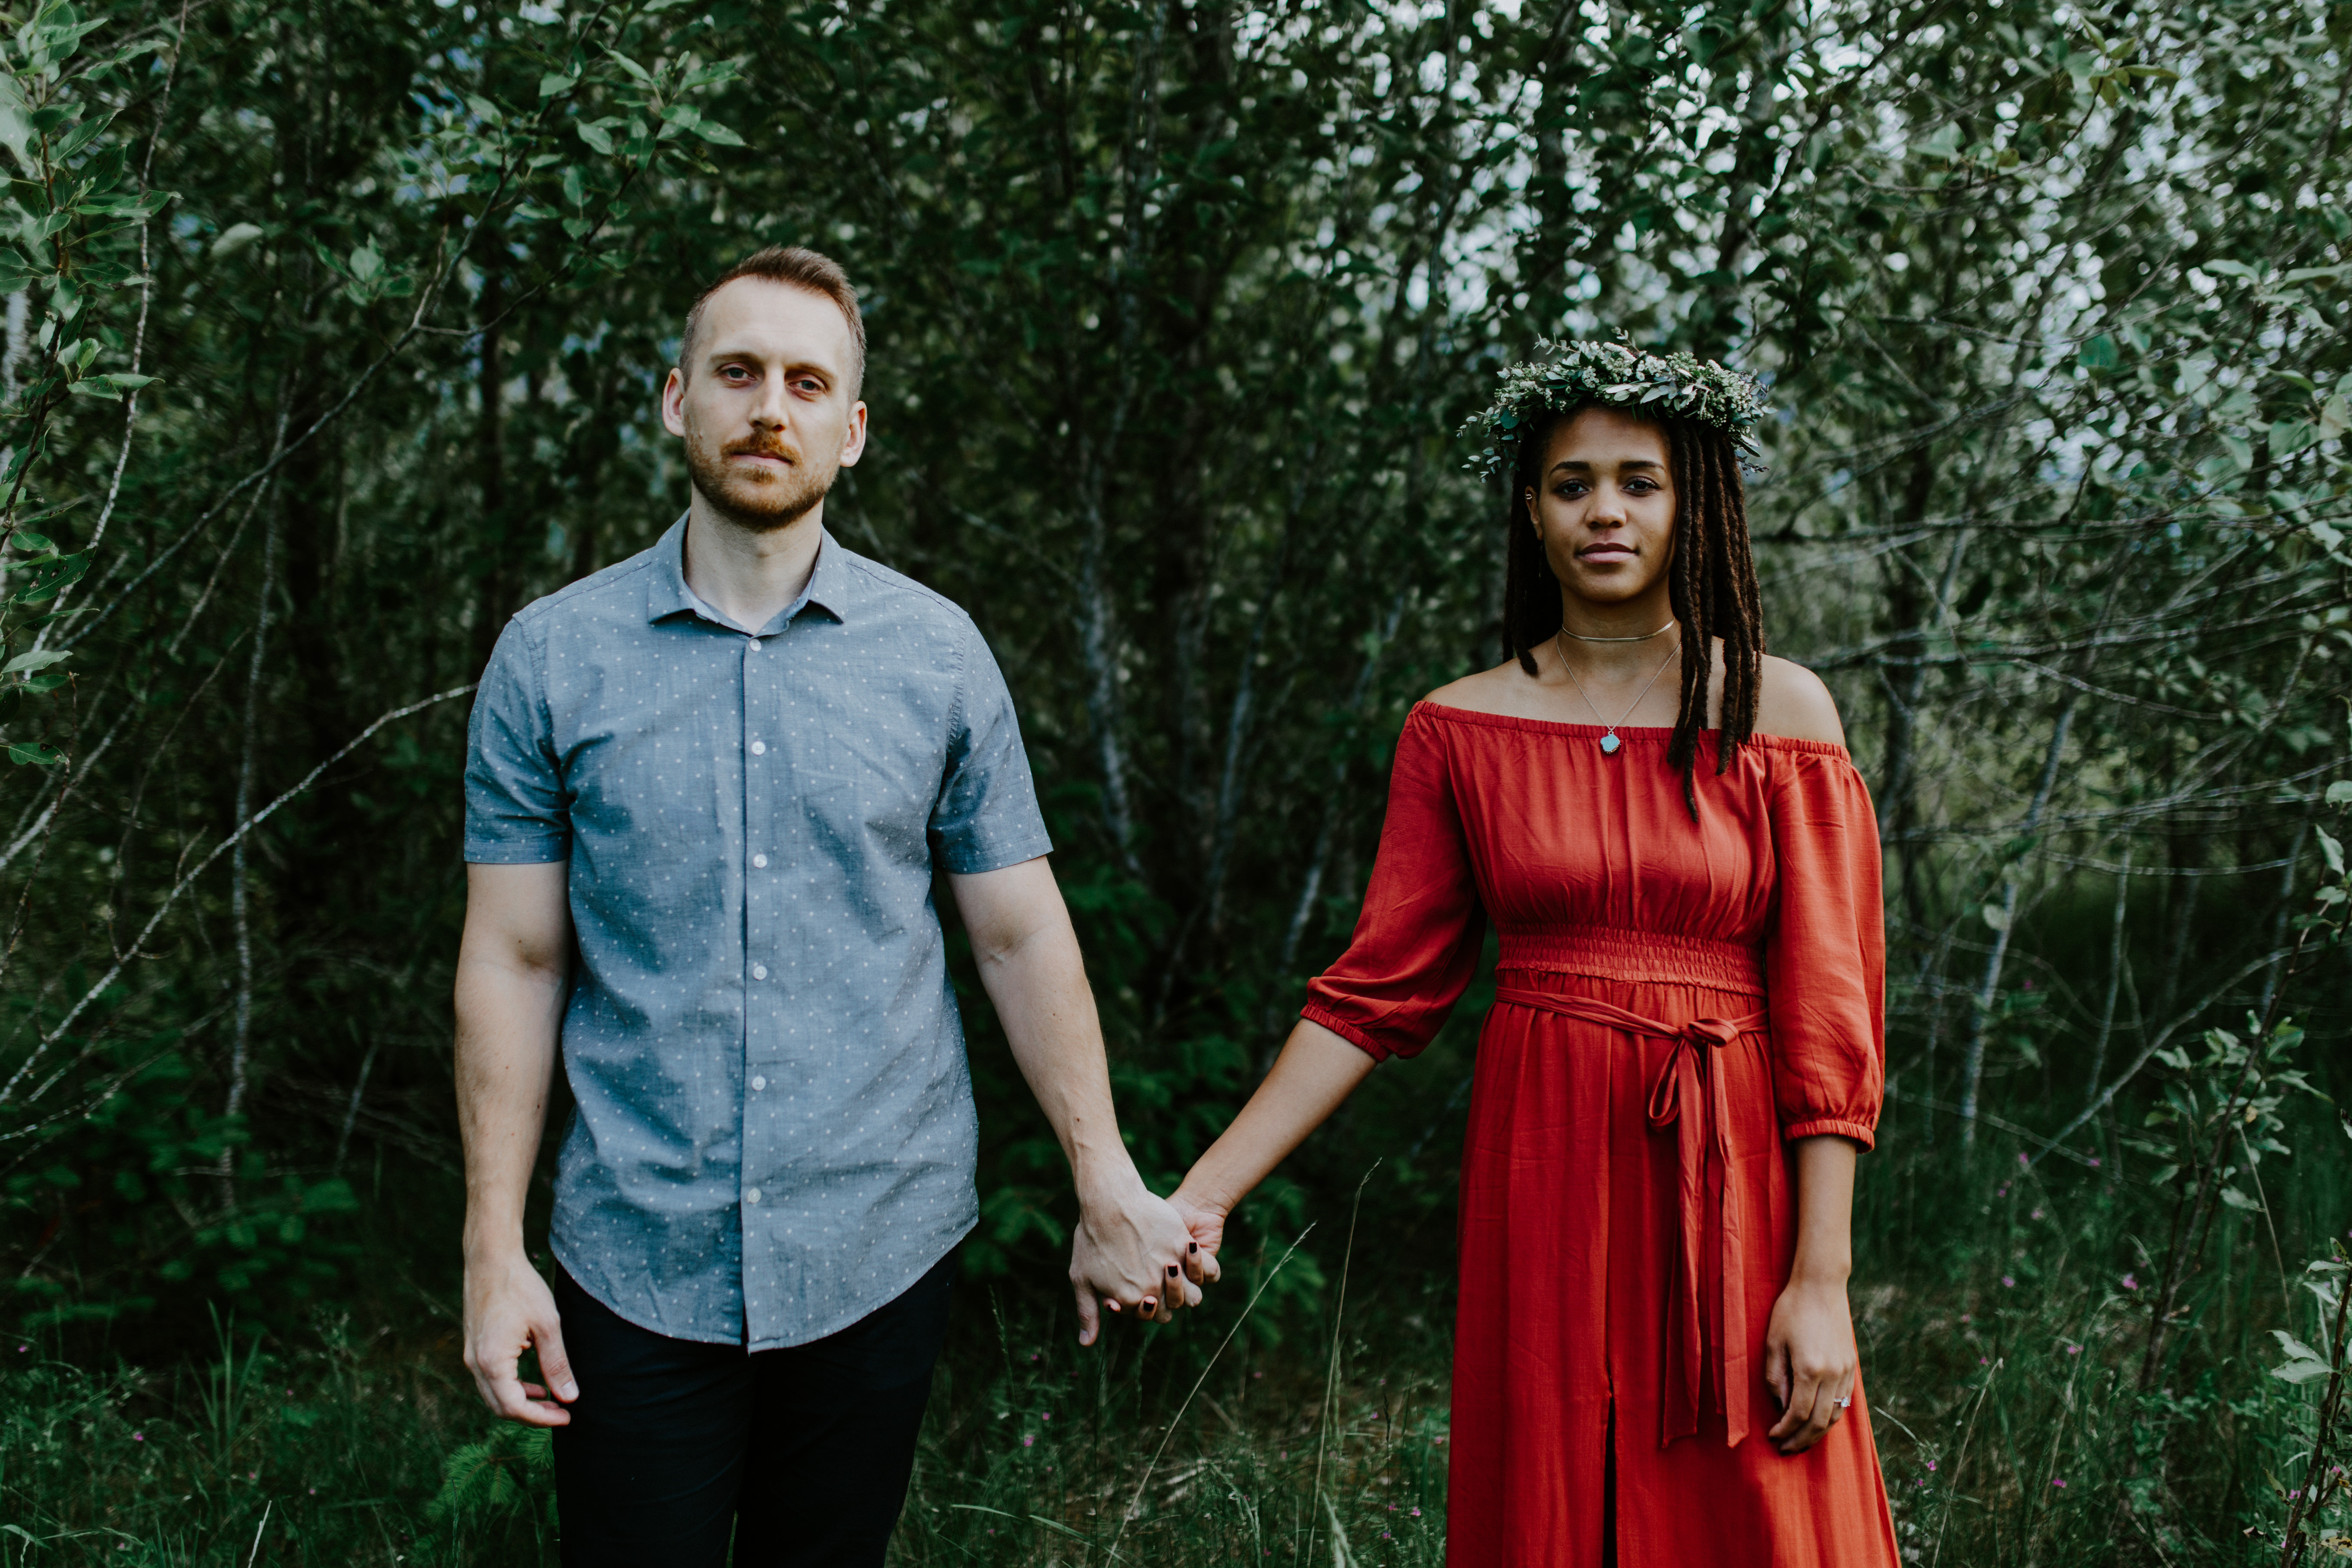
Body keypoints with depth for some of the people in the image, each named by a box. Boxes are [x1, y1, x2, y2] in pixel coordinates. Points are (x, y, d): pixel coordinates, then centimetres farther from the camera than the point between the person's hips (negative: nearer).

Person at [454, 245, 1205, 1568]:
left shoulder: (936, 651, 0)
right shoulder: (551, 655, 0)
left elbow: (1022, 936, 2)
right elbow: (514, 962, 1)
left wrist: (1110, 1191, -3)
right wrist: (494, 1253, -3)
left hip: (880, 1253, 1)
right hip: (637, 1268, 0)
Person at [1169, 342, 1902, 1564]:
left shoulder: (1777, 714, -1)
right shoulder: (1460, 731, 2)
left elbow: (1828, 1010, -4)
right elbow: (1376, 990, 2)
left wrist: (1821, 1279, -10)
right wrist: (1205, 1191, -6)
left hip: (1728, 1173, -1)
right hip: (1541, 1179, 1)